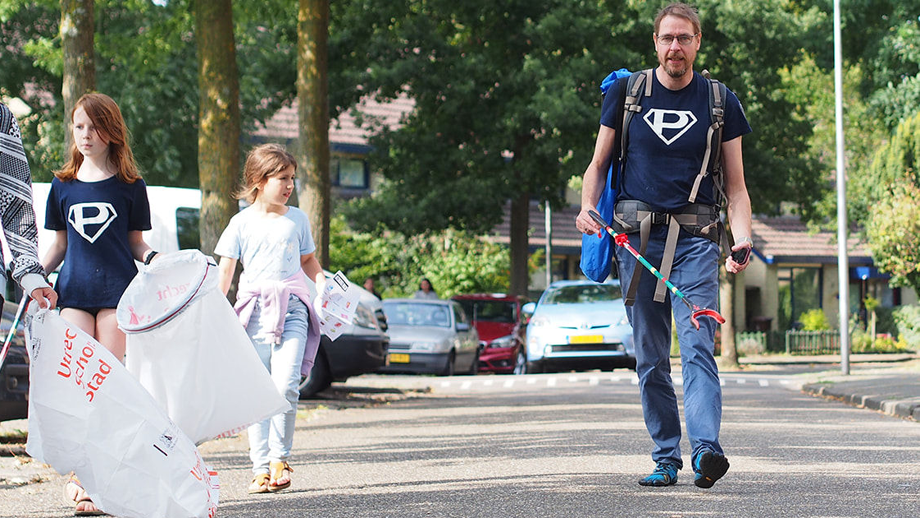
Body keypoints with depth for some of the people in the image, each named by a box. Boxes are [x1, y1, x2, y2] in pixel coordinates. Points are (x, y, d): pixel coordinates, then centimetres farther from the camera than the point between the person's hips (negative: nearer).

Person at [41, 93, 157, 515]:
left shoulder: (129, 187, 5)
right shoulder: (63, 186, 11)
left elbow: (136, 244, 9)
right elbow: (58, 246, 16)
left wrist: (155, 259, -11)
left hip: (117, 289, -2)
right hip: (74, 290, 2)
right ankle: (81, 476, -5)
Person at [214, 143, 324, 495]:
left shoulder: (297, 219, 12)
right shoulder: (242, 223, 7)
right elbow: (225, 270, 6)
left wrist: (321, 281, 6)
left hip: (291, 310, 0)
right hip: (254, 312, 0)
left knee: (285, 385, -15)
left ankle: (280, 457, 0)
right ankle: (261, 467, 4)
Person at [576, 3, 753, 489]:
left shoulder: (720, 102, 7)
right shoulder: (625, 93, 9)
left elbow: (735, 186, 9)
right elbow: (598, 165, 14)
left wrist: (742, 239, -9)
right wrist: (587, 207, -7)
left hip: (695, 239, -1)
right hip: (637, 235, 2)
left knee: (697, 345, -16)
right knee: (650, 357, 3)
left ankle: (705, 450, -28)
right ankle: (665, 460, 9)